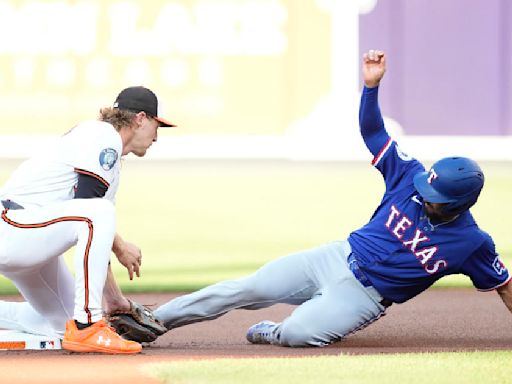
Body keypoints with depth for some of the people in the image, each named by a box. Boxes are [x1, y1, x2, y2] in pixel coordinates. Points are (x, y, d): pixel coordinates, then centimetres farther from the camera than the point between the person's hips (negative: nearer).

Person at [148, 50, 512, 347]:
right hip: (338, 257, 4)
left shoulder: (472, 242, -12)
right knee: (249, 288, -6)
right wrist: (372, 85, -17)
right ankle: (153, 320, 1)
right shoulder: (412, 177, -4)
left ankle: (268, 333, 7)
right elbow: (372, 132, -2)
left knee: (297, 334, -28)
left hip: (364, 295, -4)